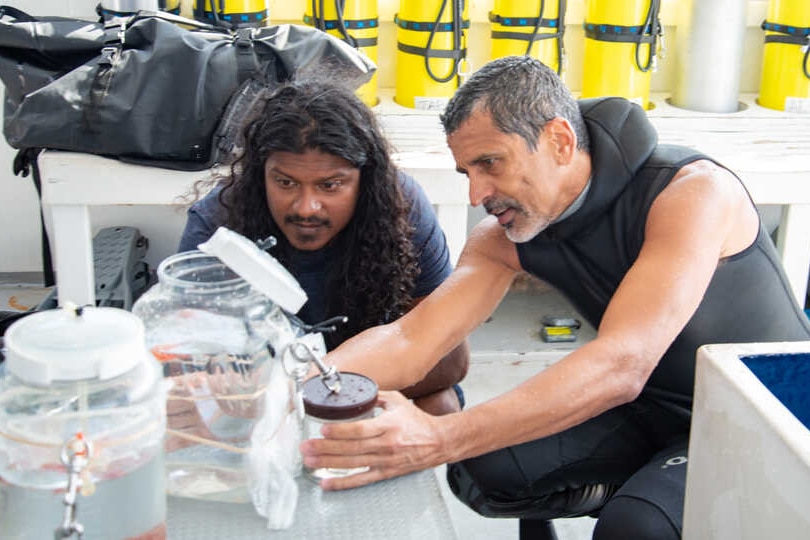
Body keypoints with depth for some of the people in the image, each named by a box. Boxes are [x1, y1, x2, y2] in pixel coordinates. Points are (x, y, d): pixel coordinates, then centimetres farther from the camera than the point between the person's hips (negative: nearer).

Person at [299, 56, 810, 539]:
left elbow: (621, 366, -40)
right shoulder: (508, 233, -8)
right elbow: (410, 341, -16)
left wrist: (439, 439, -50)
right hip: (656, 410, 6)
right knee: (480, 465, -16)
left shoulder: (693, 190, -28)